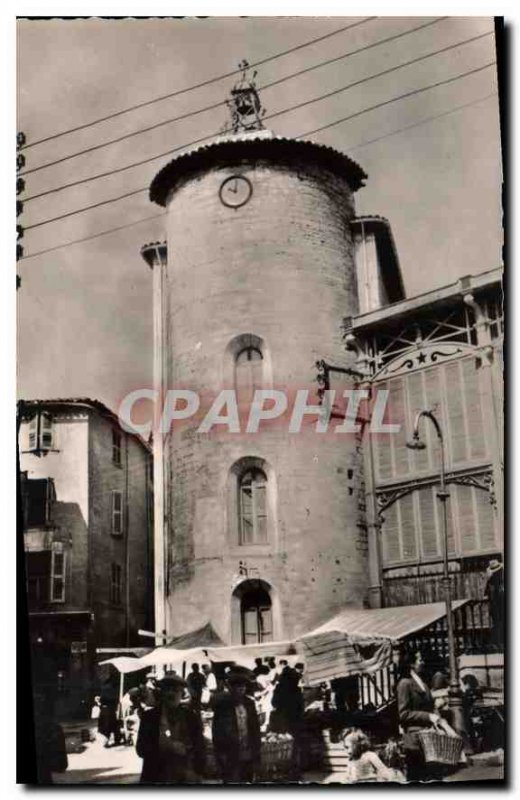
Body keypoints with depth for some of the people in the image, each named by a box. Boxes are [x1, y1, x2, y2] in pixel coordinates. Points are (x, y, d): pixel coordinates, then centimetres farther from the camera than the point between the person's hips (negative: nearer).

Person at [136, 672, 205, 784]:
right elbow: (141, 749, -3)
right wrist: (169, 748, -14)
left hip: (186, 777, 1)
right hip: (156, 777, -1)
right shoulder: (149, 716, 3)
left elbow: (199, 749, 9)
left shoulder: (192, 717, 7)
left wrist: (196, 772, -5)